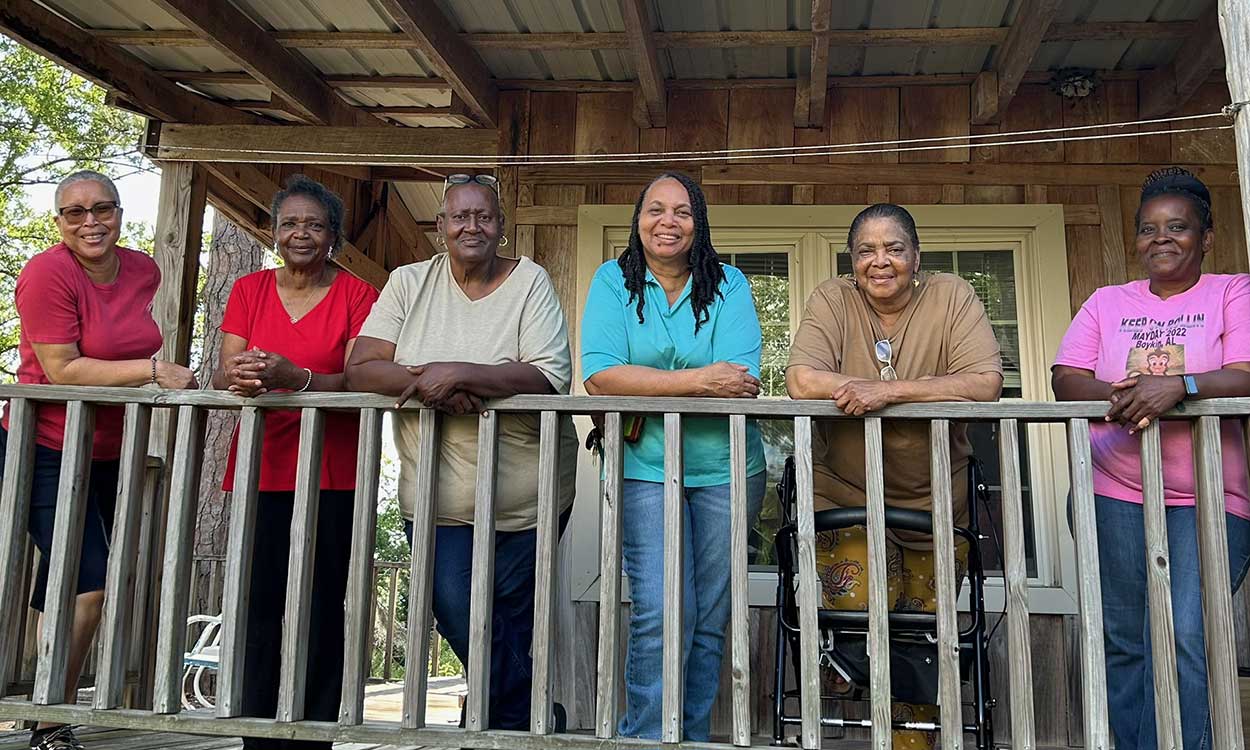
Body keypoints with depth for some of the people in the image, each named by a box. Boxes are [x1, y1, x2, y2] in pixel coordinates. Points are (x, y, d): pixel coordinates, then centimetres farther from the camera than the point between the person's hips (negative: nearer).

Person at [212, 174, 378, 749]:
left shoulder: (356, 296, 1)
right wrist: (238, 379, -21)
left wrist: (295, 378, -26)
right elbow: (222, 374, 3)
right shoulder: (249, 290, 12)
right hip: (259, 469, 3)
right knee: (259, 610, 2)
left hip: (331, 475, -2)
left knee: (321, 614, -2)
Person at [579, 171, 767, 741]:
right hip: (645, 470, -1)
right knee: (661, 614, -10)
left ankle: (693, 738, 24)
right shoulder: (612, 281, 1)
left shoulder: (729, 285, 2)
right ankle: (645, 740, 9)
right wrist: (700, 381, -18)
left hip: (725, 468, 2)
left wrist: (645, 395, -17)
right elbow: (599, 375, -15)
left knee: (709, 621, 8)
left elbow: (740, 380, -13)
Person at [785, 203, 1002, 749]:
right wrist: (927, 389, -20)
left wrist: (890, 390, -26)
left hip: (934, 500, 1)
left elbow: (986, 384, -16)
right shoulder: (832, 300, -3)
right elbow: (802, 381, -18)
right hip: (844, 494, -1)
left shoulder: (952, 297, -3)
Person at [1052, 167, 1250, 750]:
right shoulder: (1107, 301, 15)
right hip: (1112, 493, 3)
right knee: (1121, 643, 5)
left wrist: (1179, 385, -26)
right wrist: (1114, 395, -16)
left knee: (1186, 639, -13)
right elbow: (1064, 379, 4)